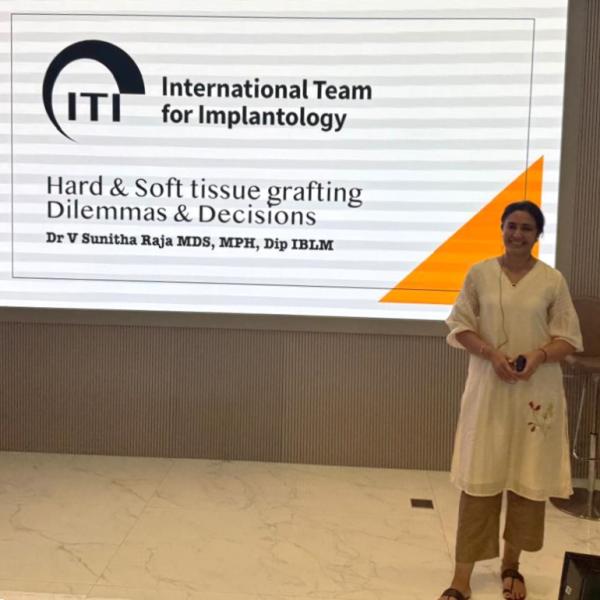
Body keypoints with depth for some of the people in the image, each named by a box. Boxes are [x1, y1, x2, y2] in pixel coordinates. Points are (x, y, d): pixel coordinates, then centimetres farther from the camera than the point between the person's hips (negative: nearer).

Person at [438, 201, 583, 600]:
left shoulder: (553, 280, 0)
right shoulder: (479, 274, 1)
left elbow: (569, 338, 2)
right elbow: (460, 327, 2)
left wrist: (539, 356, -17)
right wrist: (491, 353, -14)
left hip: (537, 391, 1)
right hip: (488, 388, -1)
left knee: (528, 478, 8)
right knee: (479, 478, -1)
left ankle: (511, 566, 28)